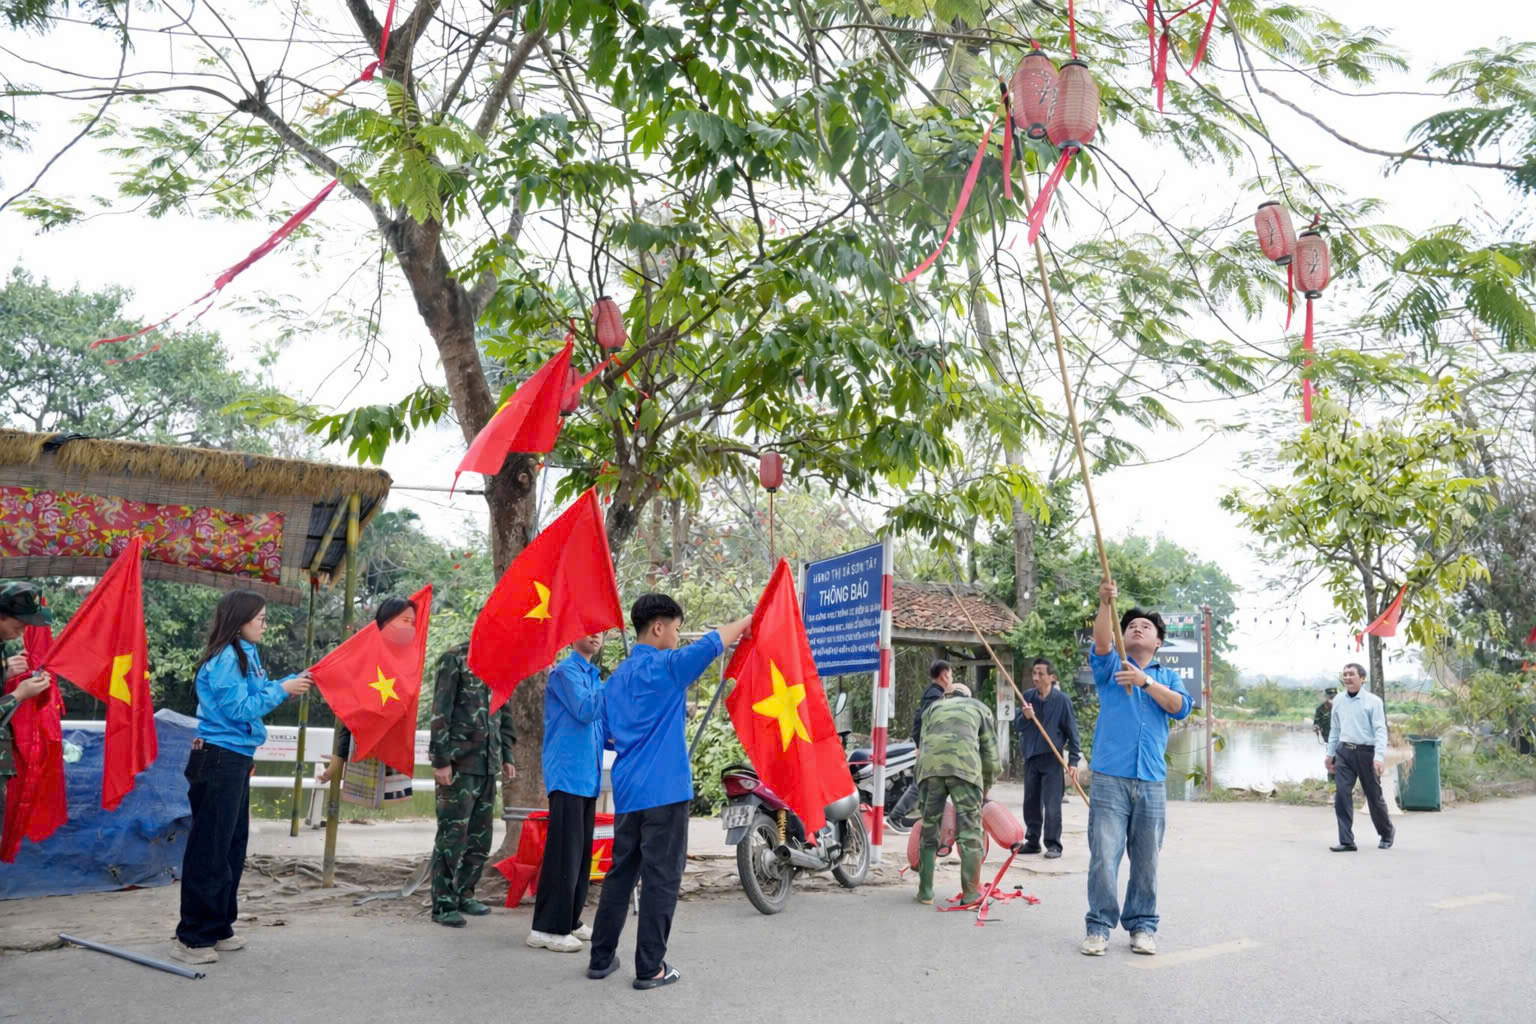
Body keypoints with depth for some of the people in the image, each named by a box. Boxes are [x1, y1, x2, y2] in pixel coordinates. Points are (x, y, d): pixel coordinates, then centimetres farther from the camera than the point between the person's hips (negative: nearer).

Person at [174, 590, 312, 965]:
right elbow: (239, 708, -18)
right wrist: (281, 689, -13)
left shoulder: (247, 655, 12)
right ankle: (192, 939, 5)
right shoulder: (224, 659, -16)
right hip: (219, 761, -10)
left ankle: (219, 929, 25)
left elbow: (257, 695, 15)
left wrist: (293, 682, 7)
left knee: (233, 845, 15)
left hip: (236, 760, 10)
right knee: (209, 849, -3)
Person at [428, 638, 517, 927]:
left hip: (487, 765, 7)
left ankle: (463, 894, 23)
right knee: (452, 834, -2)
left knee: (480, 837, 10)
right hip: (458, 764, -6)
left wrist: (506, 757, 15)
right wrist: (441, 760, -14)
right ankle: (443, 904, 6)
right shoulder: (455, 659, -5)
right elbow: (440, 711, -10)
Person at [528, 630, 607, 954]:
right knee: (564, 851, -9)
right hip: (567, 774, -9)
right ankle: (547, 928, -4)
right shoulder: (565, 672, -8)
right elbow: (585, 711, -21)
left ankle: (570, 920, 19)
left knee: (581, 851, 11)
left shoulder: (594, 676, 19)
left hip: (588, 777, 9)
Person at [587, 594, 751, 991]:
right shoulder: (667, 666, -11)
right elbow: (714, 642, -6)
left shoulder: (617, 677, 13)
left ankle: (601, 958, 21)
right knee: (661, 879, 0)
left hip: (626, 791, 8)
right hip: (665, 790, -7)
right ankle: (650, 968, 5)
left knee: (621, 873, 15)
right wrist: (745, 622, 11)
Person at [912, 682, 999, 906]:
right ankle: (970, 893, 3)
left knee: (929, 829, 12)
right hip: (965, 765, -2)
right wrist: (987, 786, 37)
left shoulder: (934, 707, 34)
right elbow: (990, 751, 25)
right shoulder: (979, 707, 30)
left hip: (929, 764, 2)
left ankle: (925, 891, 17)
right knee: (969, 831, 3)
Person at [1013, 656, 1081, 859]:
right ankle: (1032, 841, 20)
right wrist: (1025, 717, -16)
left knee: (1051, 804, -5)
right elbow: (1017, 725, 6)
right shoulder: (1027, 697, 3)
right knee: (1031, 802, 10)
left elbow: (1071, 731, -4)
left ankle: (1053, 844, 4)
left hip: (1052, 757, -4)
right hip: (1030, 756, 4)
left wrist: (1073, 760, -7)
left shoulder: (1061, 700, -8)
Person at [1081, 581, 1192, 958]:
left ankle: (1142, 926, 18)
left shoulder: (1167, 677, 16)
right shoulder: (1111, 667, 11)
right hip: (1110, 778, -2)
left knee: (1146, 860, 7)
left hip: (1152, 782, 2)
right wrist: (1106, 603, -28)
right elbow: (1101, 642, -11)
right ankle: (1099, 926, 4)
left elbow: (1181, 707, -4)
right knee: (1104, 856, -5)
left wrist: (1145, 681, -17)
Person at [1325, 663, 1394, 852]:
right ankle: (1346, 841, -3)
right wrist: (1330, 754, 18)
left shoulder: (1373, 701, -6)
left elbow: (1380, 730, -11)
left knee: (1374, 796, 9)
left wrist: (1379, 756, -21)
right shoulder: (1338, 700, 8)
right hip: (1344, 751, 4)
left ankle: (1387, 833, 35)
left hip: (1366, 752, -4)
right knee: (1342, 795, -7)